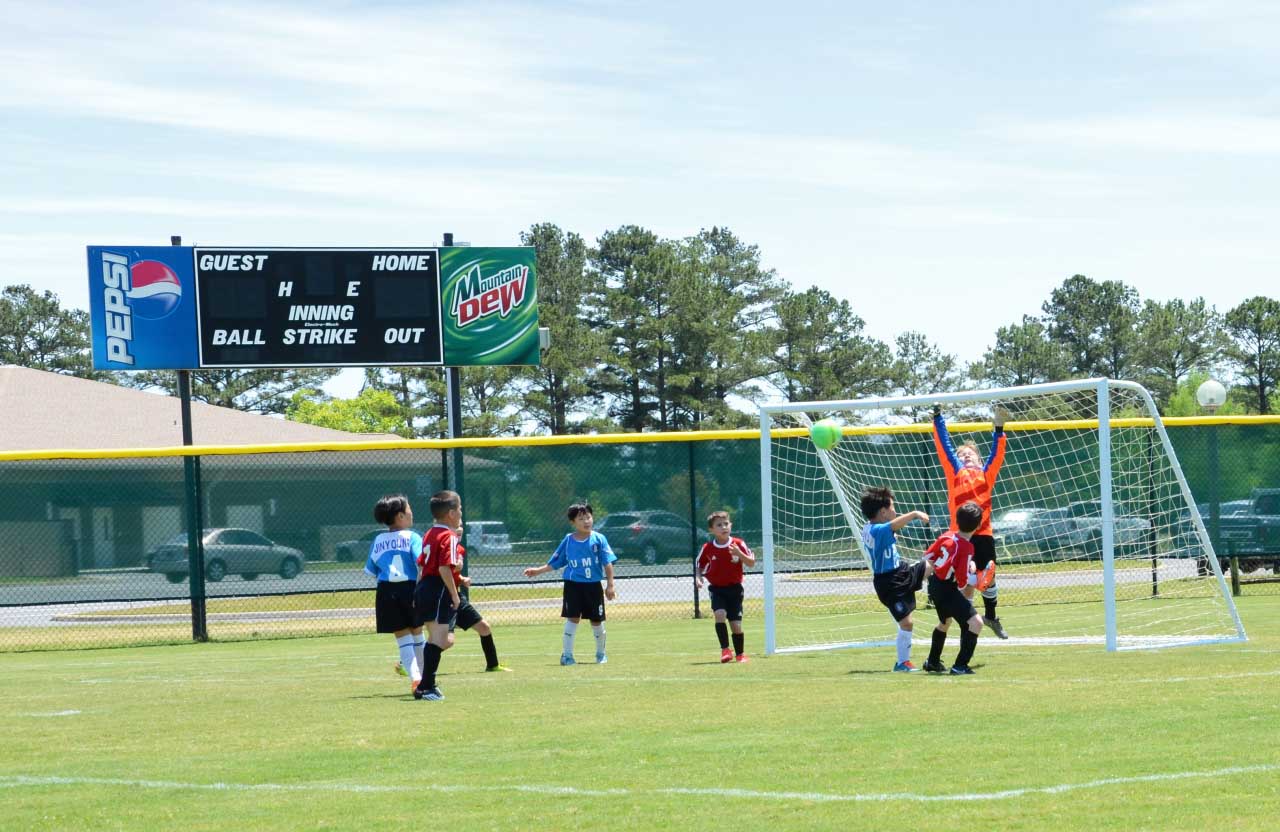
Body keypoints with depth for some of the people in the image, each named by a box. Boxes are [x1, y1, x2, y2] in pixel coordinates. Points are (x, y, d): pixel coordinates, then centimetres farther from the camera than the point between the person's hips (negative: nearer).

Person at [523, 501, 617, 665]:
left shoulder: (598, 539, -4)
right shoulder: (568, 541, 2)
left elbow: (607, 563, -6)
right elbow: (554, 563, 13)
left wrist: (610, 585, -11)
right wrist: (538, 570, 8)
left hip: (593, 586, 0)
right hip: (573, 585, 0)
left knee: (597, 620, 8)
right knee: (572, 618, -8)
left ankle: (601, 653, 27)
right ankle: (567, 654, -2)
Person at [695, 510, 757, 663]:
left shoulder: (738, 544, -6)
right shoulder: (708, 548, -3)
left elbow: (751, 563, -6)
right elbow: (700, 566, 11)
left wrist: (739, 554, -23)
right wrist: (698, 578, -9)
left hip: (734, 588, 0)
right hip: (716, 588, 0)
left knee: (736, 623, 0)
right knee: (720, 614, -26)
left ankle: (740, 654, 20)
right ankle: (725, 650, -20)